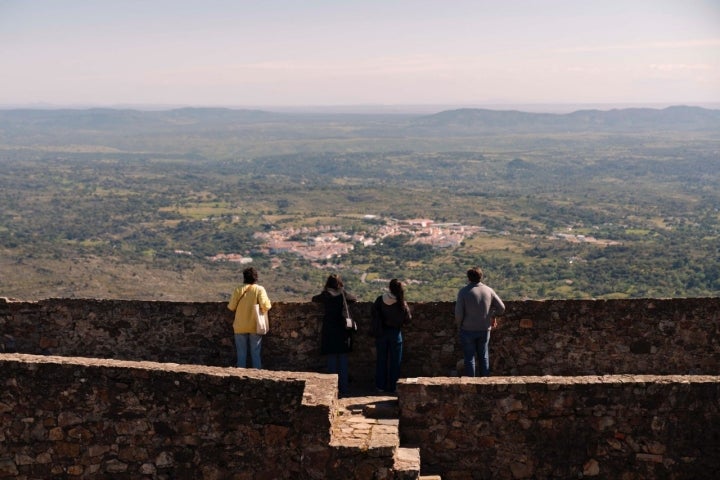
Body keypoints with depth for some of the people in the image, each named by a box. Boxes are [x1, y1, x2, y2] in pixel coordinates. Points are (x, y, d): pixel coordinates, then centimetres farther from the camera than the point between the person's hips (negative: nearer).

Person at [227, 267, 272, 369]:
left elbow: (231, 307, -6)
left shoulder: (238, 290, -4)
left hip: (240, 327, 1)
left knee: (241, 353, 9)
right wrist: (269, 305, 5)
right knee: (255, 353, 8)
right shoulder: (260, 289, -7)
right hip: (255, 326, 0)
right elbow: (265, 306, -17)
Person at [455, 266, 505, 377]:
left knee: (469, 358, 8)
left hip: (468, 330, -3)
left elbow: (458, 313, -16)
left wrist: (460, 324, 3)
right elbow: (501, 307, 0)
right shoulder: (488, 290, -2)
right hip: (484, 329, 3)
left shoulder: (464, 291, -14)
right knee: (484, 357, 16)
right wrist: (493, 316, 18)